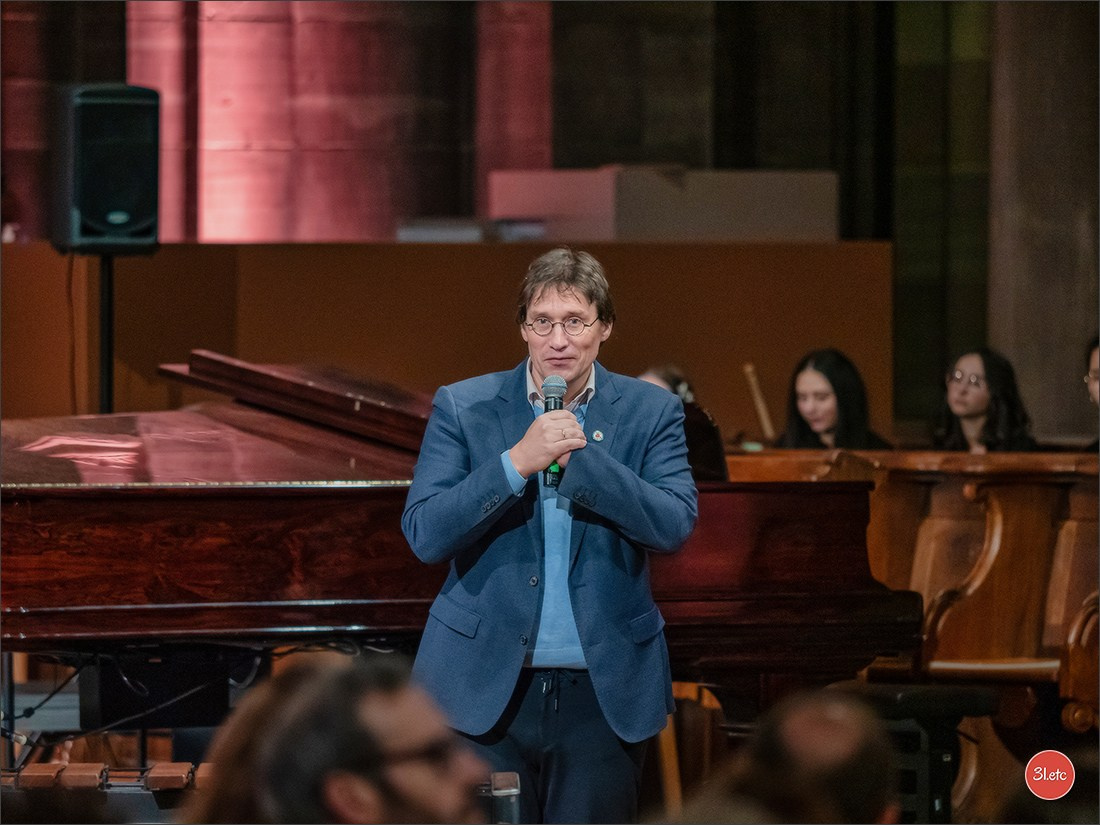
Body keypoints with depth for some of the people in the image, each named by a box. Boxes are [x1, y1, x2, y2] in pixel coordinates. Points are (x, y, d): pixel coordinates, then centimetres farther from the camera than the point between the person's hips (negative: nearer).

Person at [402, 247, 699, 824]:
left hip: (604, 691, 1)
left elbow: (675, 527, -9)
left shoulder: (651, 412, 4)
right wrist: (517, 462, -18)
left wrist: (580, 455, -18)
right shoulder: (462, 408, 2)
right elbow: (424, 536, -7)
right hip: (488, 687, 0)